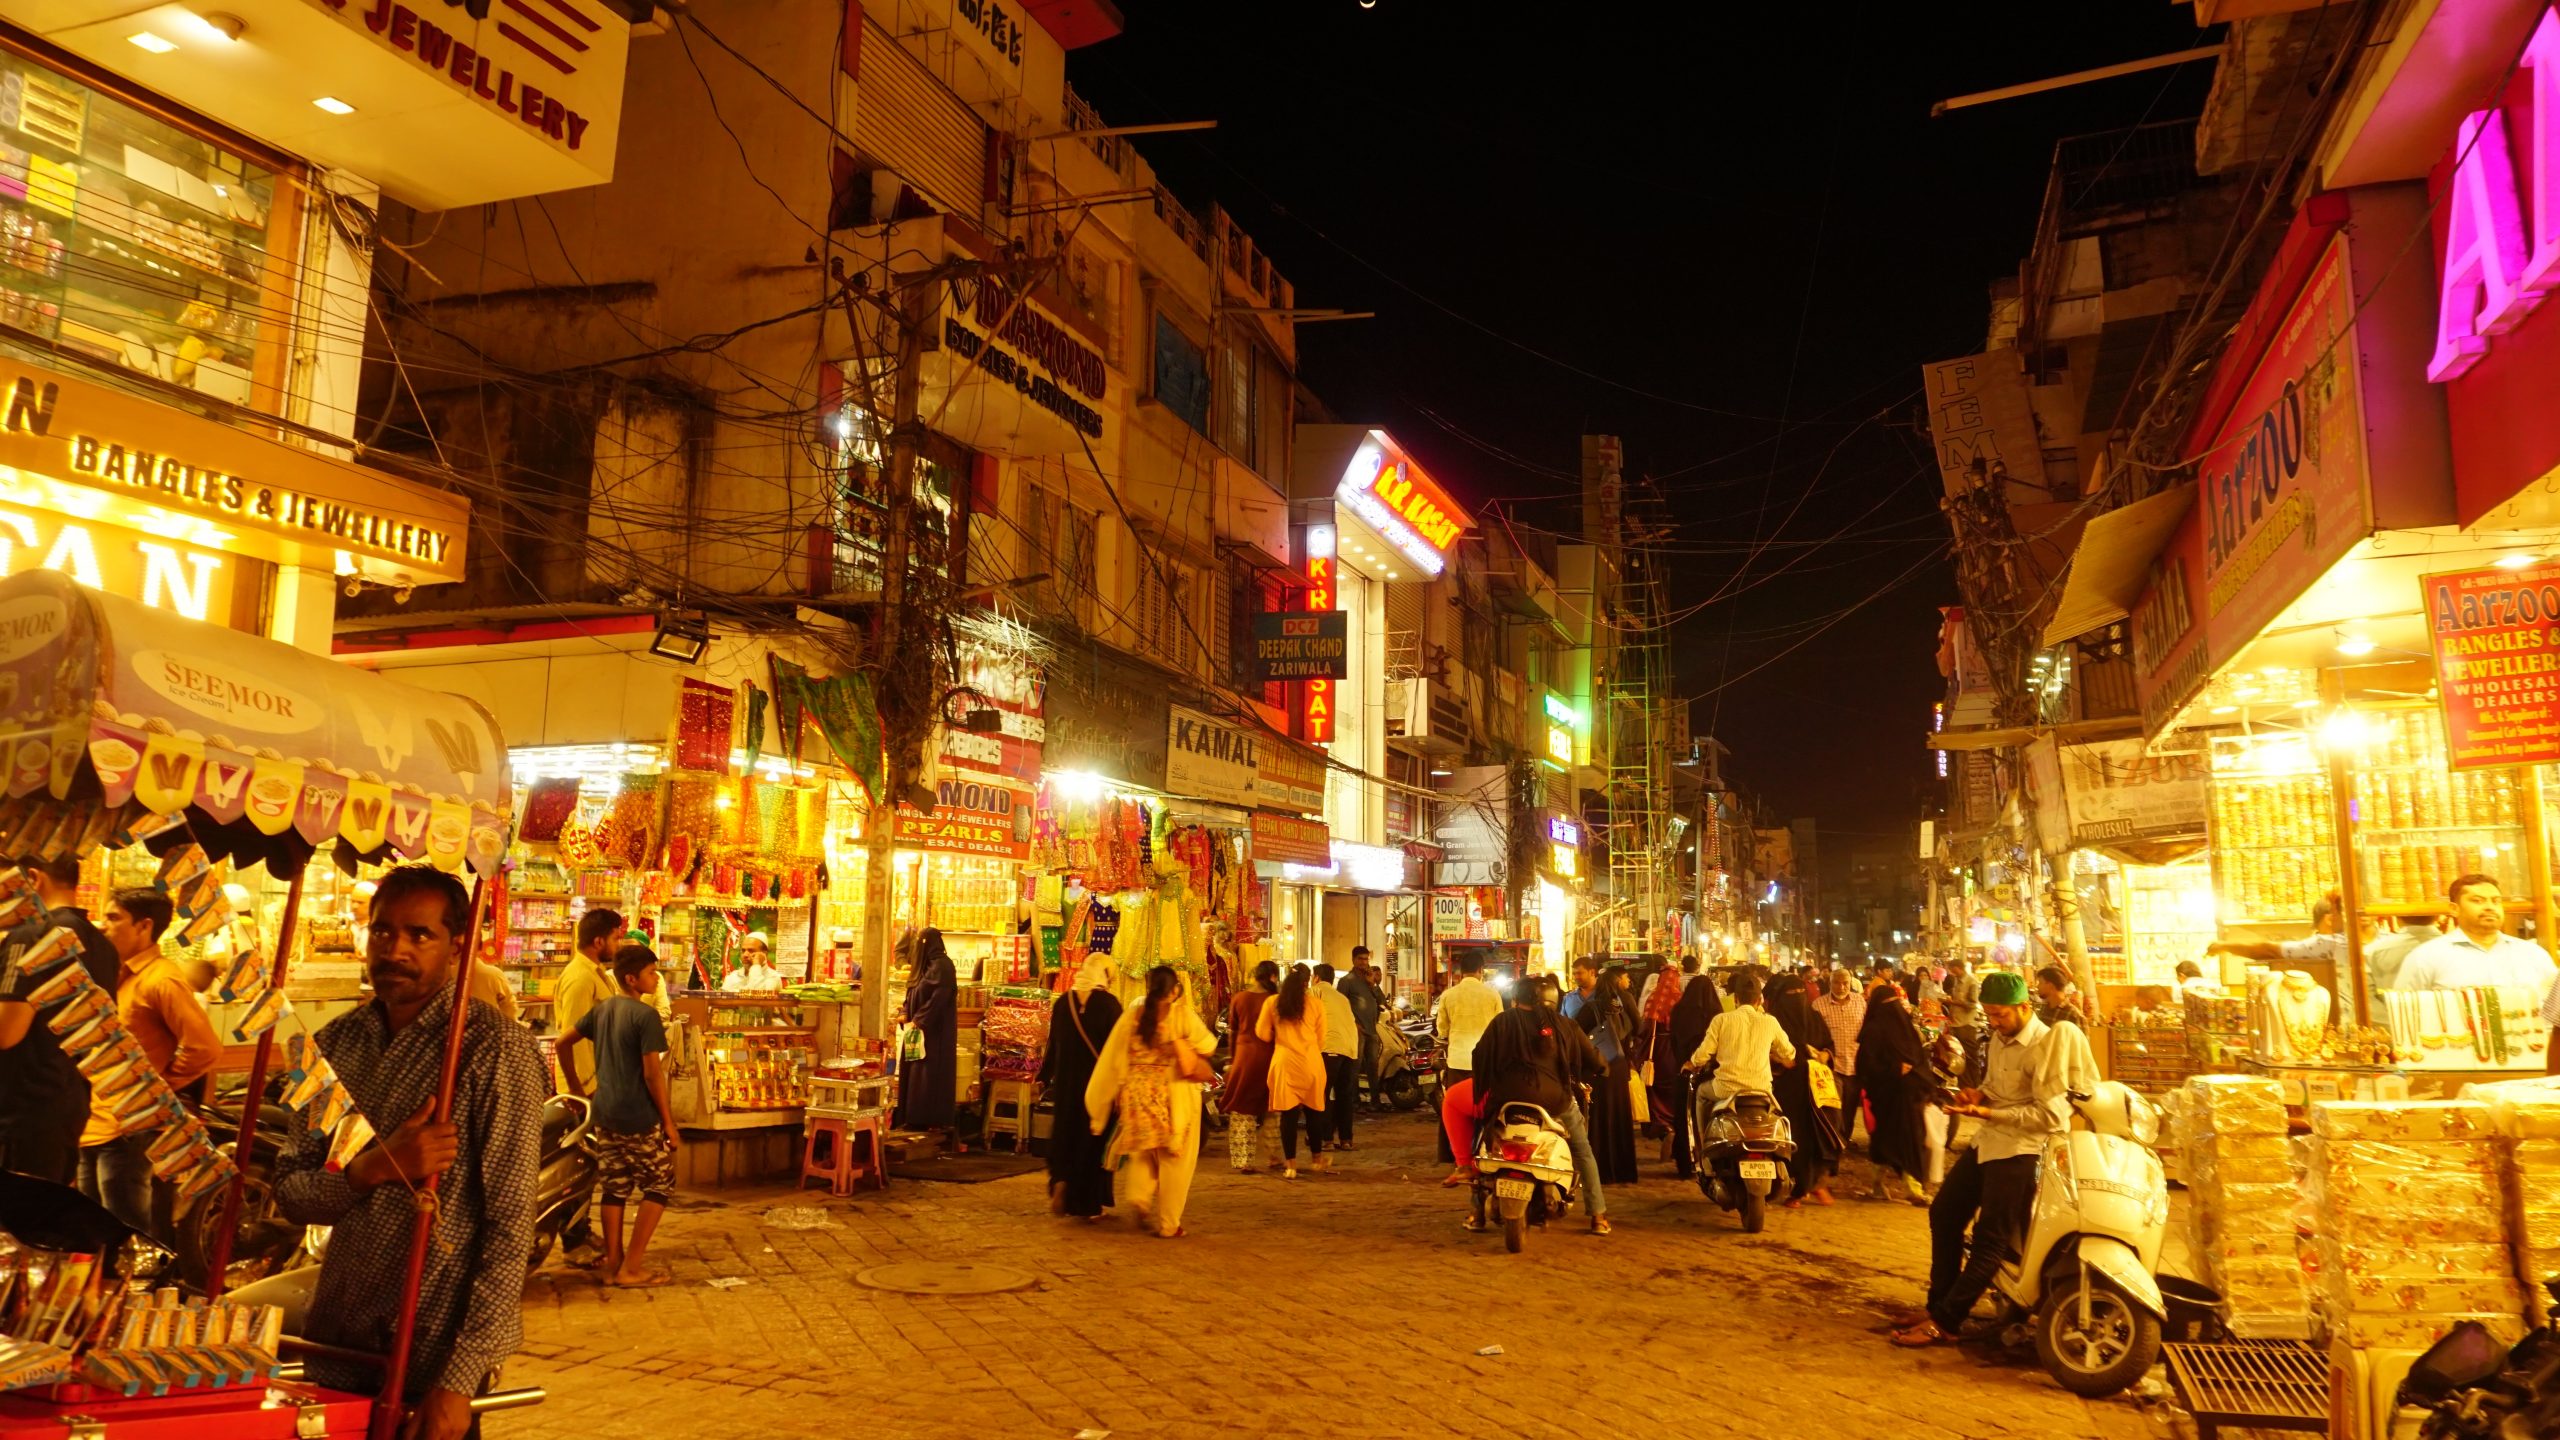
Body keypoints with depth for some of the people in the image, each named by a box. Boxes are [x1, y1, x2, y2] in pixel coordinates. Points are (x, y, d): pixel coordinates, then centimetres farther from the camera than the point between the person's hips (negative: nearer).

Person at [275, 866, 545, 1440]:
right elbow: (290, 1194, 1)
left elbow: (511, 1227, -18)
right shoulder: (338, 1039, 2)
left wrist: (461, 1379, -19)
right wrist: (373, 1168, -20)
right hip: (335, 1344, 5)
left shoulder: (497, 1049, -16)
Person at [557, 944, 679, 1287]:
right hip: (640, 1118, -7)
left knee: (615, 1188, 15)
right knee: (659, 1186, 4)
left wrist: (574, 1086, 26)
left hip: (605, 1114, 7)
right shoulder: (646, 1016, -16)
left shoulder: (602, 1009, 7)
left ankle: (612, 1262, 19)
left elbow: (563, 1042, 15)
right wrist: (669, 1122, -10)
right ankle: (632, 1267, 3)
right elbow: (653, 1074, -17)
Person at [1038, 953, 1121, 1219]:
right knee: (1095, 1139, 7)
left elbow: (1053, 1044, 8)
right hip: (1099, 1084, -3)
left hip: (1066, 1082, 3)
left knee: (1065, 1135, 19)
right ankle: (1090, 1204, 11)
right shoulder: (1109, 1005, -10)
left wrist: (1044, 1078, 16)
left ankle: (1060, 1181, -3)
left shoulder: (1062, 1003, 2)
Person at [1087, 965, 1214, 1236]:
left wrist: (1109, 1096, 11)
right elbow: (1207, 1047, 1)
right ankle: (1168, 1224, 11)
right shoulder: (1183, 1014, -9)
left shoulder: (1132, 1014, 0)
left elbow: (1113, 1060, 3)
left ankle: (1139, 1194, -1)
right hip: (1174, 1096, -3)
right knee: (1173, 1158, 9)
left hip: (1138, 1092, 3)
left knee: (1144, 1152, 22)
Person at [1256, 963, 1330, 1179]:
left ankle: (1290, 1164, 3)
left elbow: (1263, 1034, 5)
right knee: (1313, 1112, 14)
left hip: (1285, 1062, 0)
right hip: (1311, 1063, 0)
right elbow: (1321, 1040, 7)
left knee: (1289, 1113, 3)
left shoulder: (1273, 1003, -2)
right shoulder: (1316, 1004, -1)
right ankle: (1316, 1158, 28)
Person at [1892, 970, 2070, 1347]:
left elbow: (2051, 1115, -23)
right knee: (1944, 1215, 15)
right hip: (1987, 1142, 10)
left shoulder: (2045, 1046, -18)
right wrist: (1978, 1094, 3)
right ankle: (1939, 1302, 26)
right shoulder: (2001, 1038, 10)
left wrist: (1988, 1113, -25)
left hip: (2020, 1149, -10)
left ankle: (1944, 1323, -6)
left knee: (1990, 1241, -6)